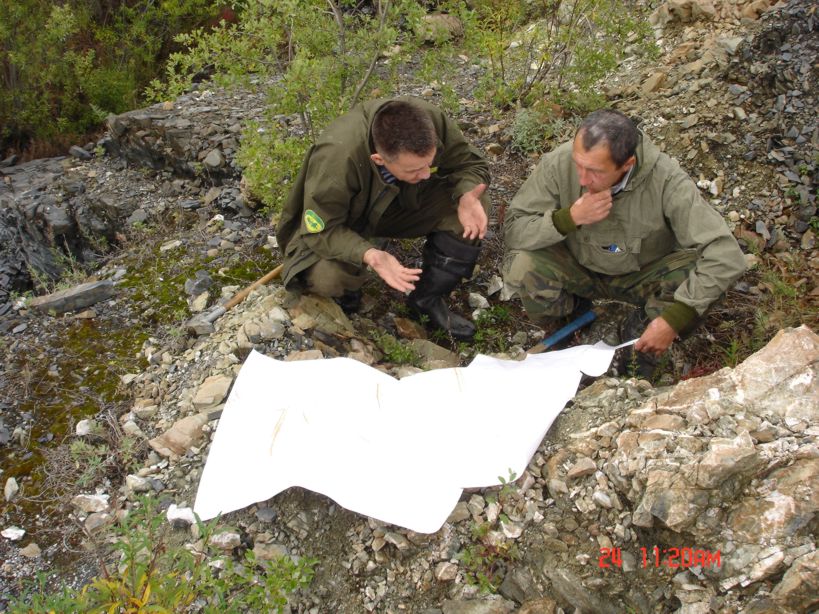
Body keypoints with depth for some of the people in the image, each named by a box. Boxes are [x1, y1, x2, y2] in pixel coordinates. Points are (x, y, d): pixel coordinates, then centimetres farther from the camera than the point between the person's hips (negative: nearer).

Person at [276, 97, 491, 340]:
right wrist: (367, 254, -47)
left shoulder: (432, 121, -29)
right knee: (329, 276, -35)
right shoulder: (335, 158, -40)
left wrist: (466, 196, -35)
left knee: (471, 206, -20)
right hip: (338, 226, -4)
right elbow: (320, 231, -29)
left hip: (402, 205, 4)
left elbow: (470, 164, -12)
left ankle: (428, 300, -5)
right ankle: (346, 294, 4)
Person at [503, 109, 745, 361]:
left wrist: (674, 321, -34)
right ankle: (569, 308, 5)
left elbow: (727, 255, -30)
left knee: (699, 277, -31)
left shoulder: (665, 179, -29)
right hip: (578, 269, 1)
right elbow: (513, 230, -19)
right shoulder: (558, 163, -25)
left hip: (643, 274, 0)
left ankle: (642, 326, 0)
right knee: (520, 267, -29)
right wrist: (569, 218, -35)